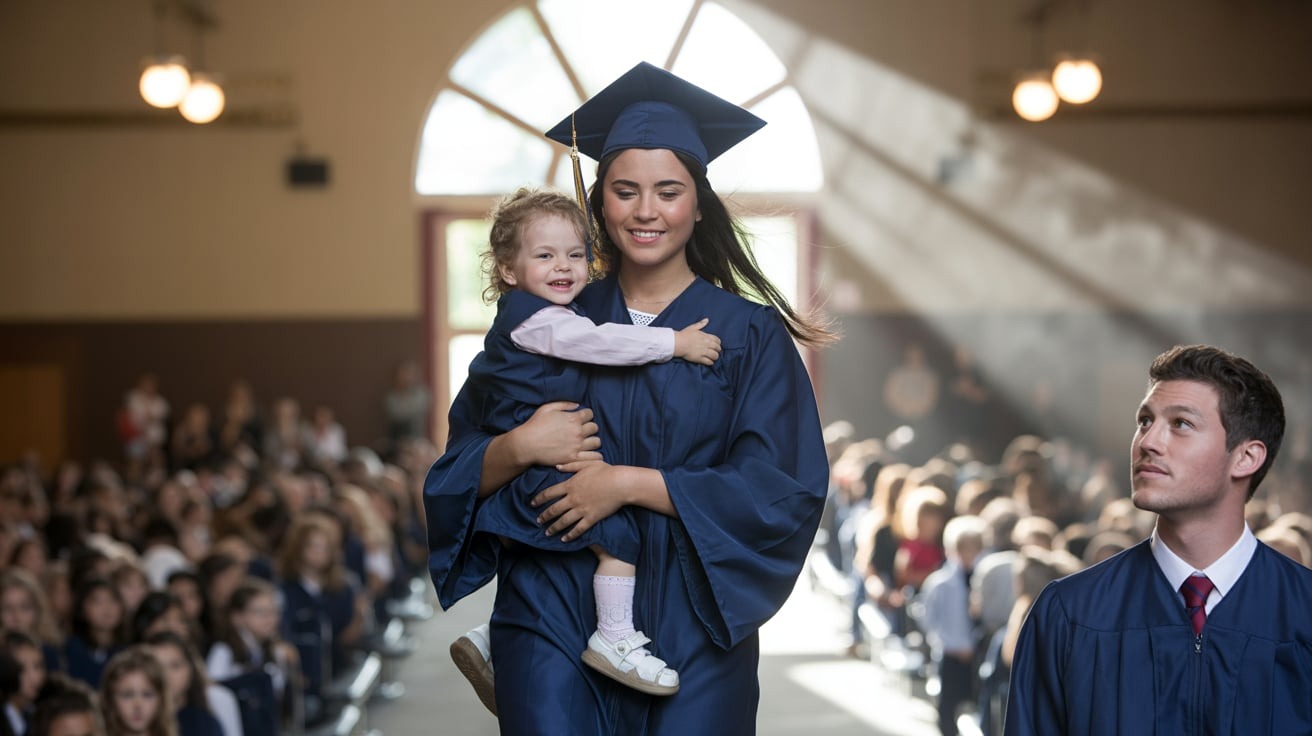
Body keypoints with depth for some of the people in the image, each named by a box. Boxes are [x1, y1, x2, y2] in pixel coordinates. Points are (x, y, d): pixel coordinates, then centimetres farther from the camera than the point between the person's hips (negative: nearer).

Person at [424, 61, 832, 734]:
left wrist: (629, 483, -15)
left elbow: (782, 491, -8)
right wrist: (520, 447, -16)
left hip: (694, 626, -1)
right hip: (555, 620, 1)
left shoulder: (749, 336, 3)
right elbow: (459, 472, 6)